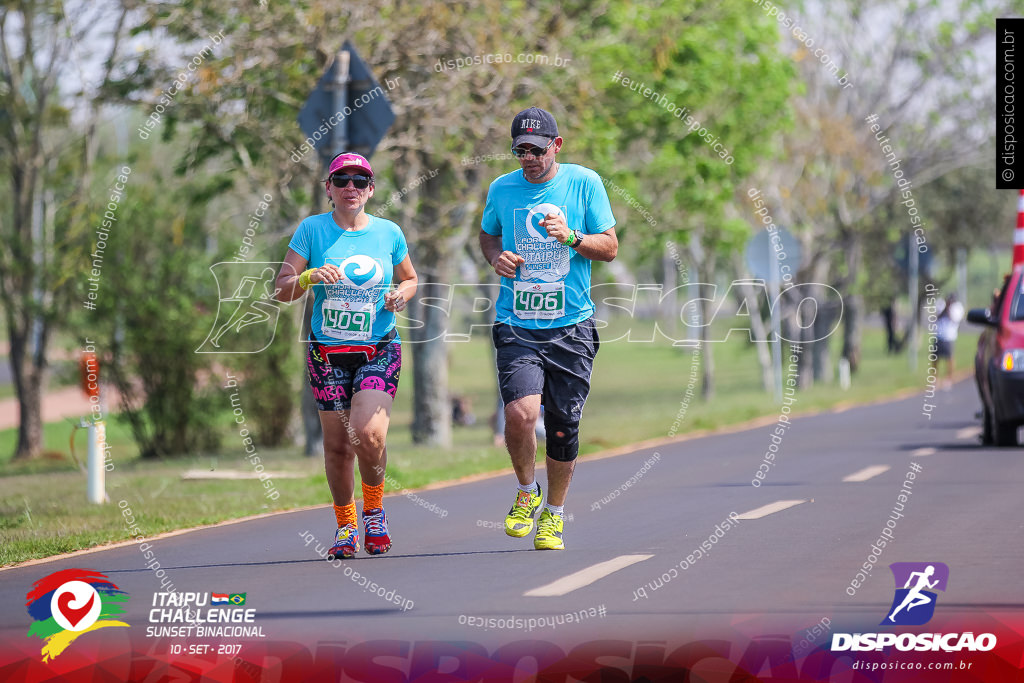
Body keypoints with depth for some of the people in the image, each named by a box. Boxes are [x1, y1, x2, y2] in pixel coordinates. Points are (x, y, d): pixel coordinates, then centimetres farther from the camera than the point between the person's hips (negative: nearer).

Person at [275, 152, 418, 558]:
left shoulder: (389, 233, 4)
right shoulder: (312, 230, 0)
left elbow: (410, 279, 20)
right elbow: (282, 290, -1)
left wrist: (401, 295, -2)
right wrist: (310, 277, -21)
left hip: (379, 352, -1)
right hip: (327, 354, 1)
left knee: (368, 434, -20)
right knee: (337, 445, 2)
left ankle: (373, 510, 7)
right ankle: (345, 525, 22)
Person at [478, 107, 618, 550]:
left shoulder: (584, 183, 0)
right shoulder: (501, 189, 4)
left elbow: (609, 248, 2)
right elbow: (487, 235, 23)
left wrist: (571, 237, -17)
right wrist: (497, 257, 0)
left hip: (572, 326, 0)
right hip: (517, 326, 0)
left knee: (563, 427, 3)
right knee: (520, 413, -20)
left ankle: (553, 515, 25)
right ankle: (527, 491, 7)